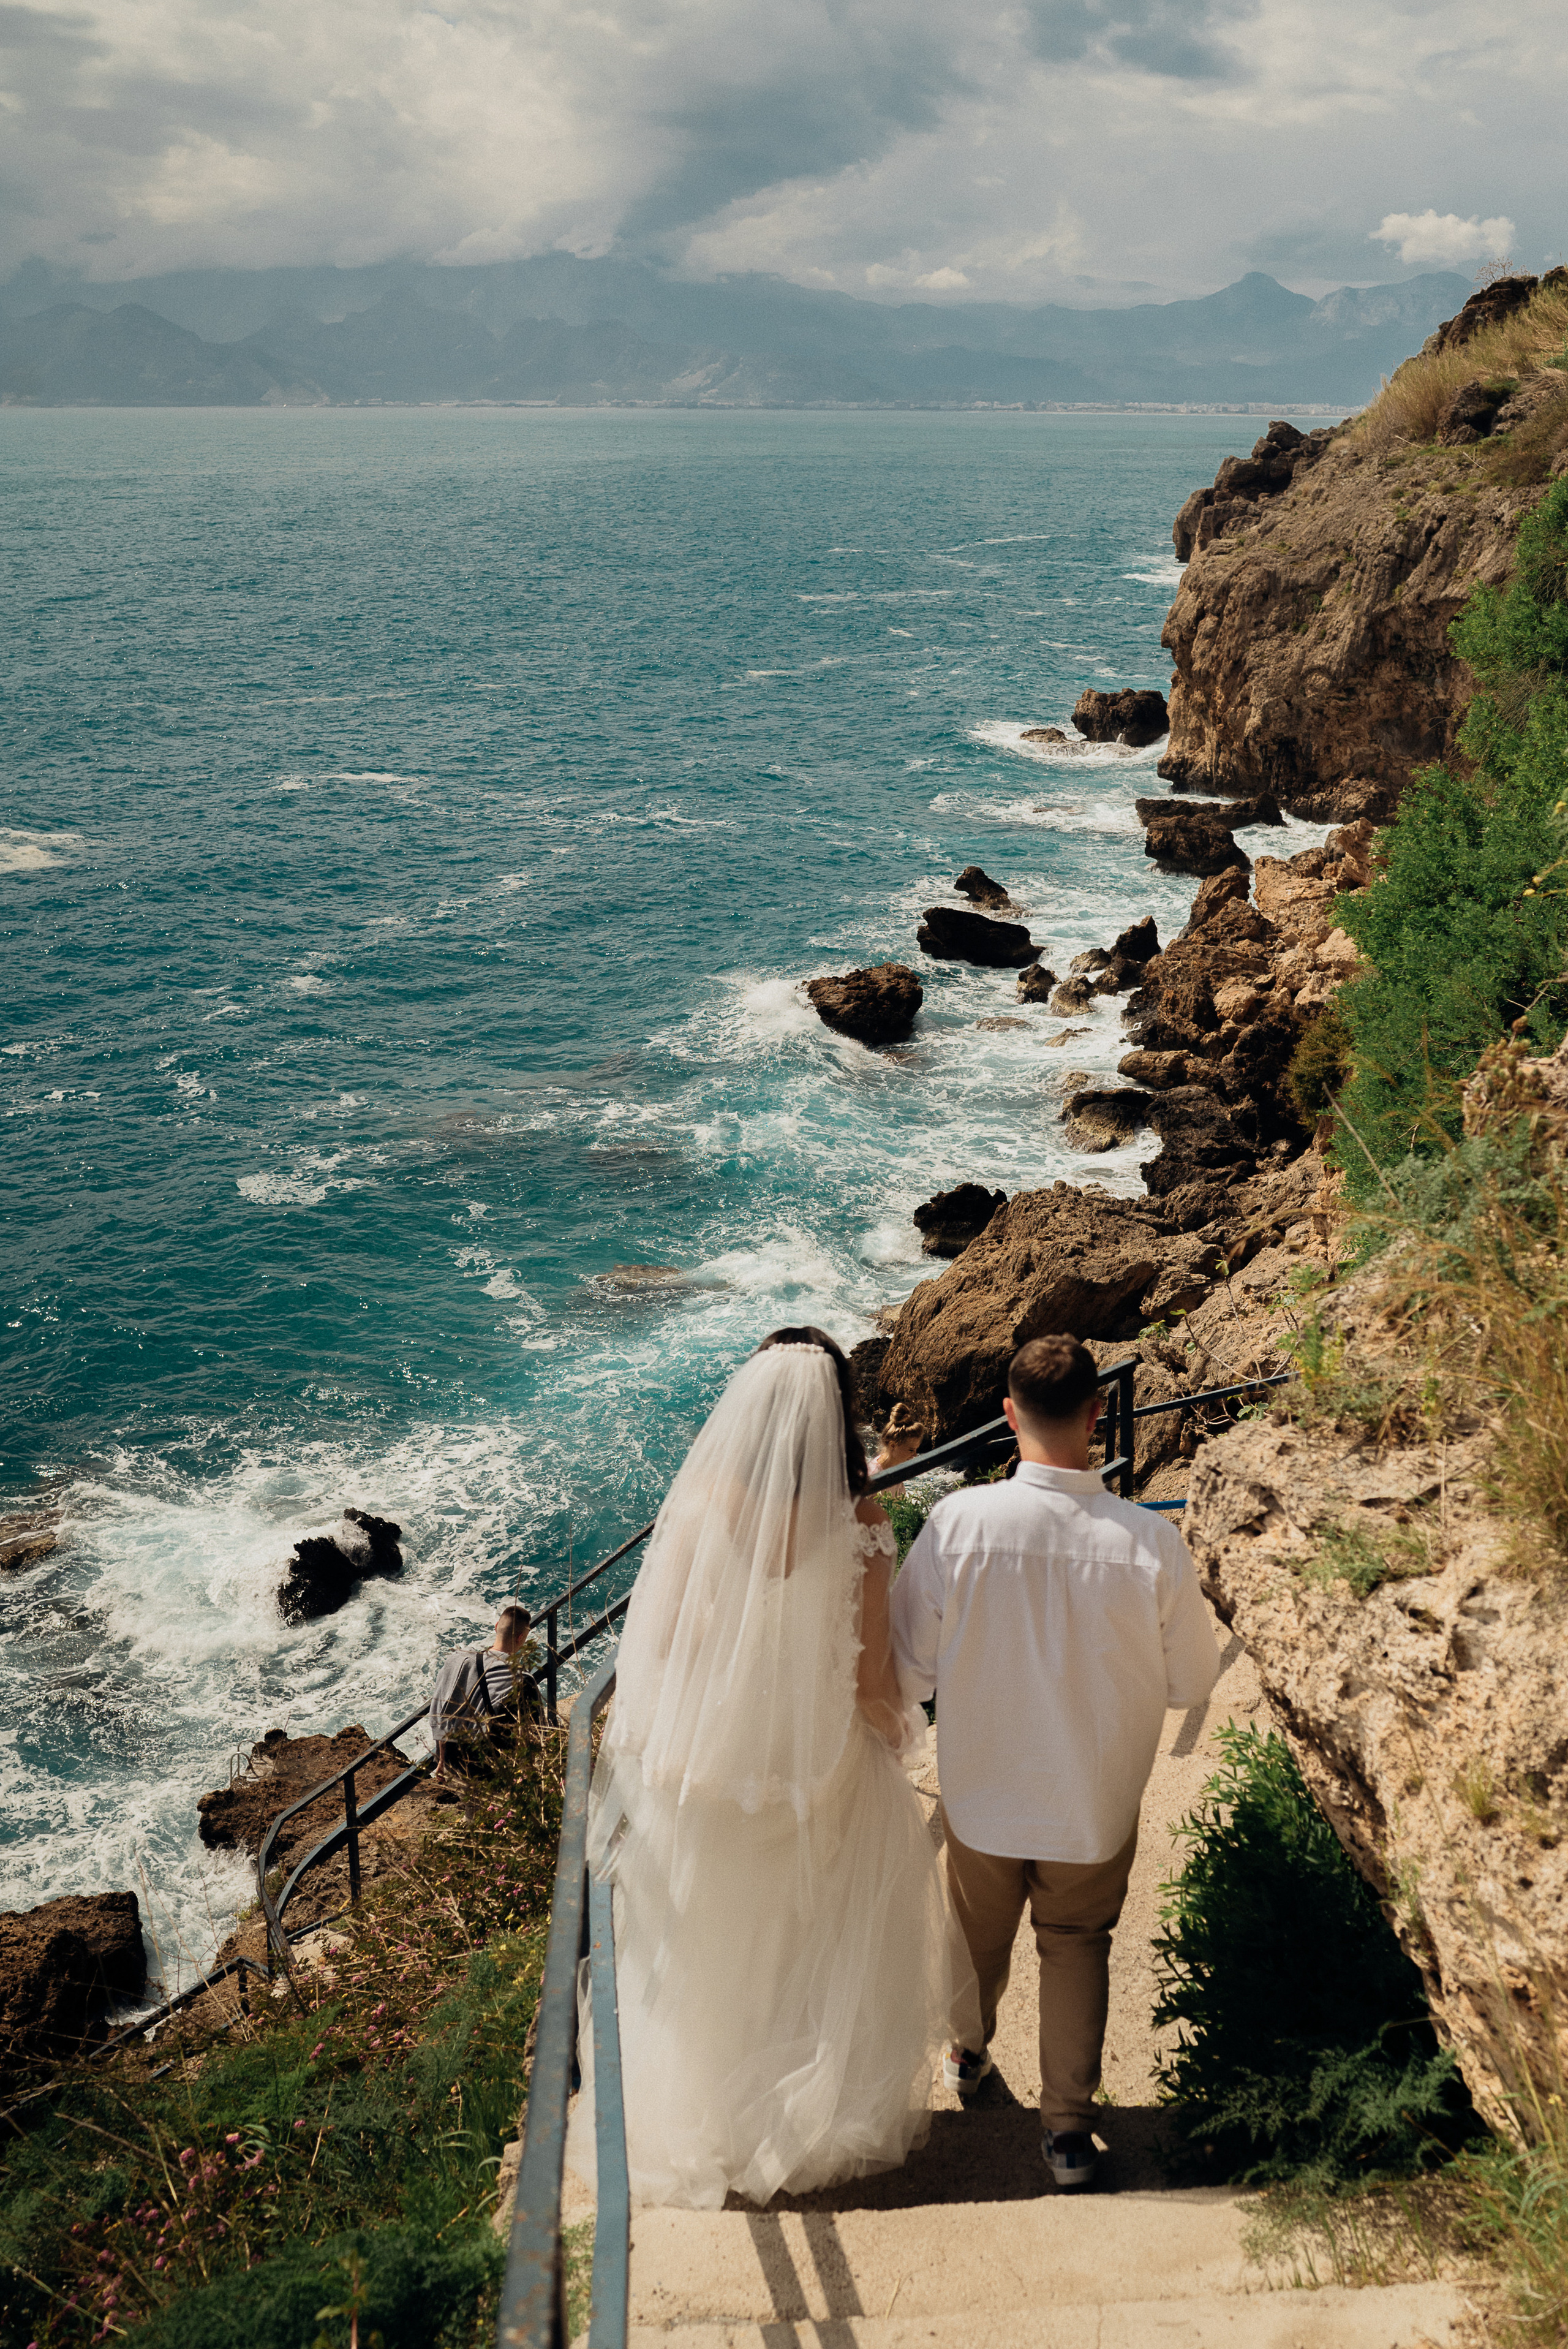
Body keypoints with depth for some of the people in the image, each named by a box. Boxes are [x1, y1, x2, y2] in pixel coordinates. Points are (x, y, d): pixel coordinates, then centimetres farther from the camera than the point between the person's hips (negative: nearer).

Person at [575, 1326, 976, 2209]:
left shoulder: (698, 1507, -19)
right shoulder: (860, 1528, -23)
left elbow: (656, 1645, -10)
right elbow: (868, 1678, -16)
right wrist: (897, 1731, 6)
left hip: (706, 1765, 2)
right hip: (821, 1773, -1)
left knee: (710, 1946, 24)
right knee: (828, 1948, 23)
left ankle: (700, 2113, 43)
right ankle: (822, 2115, 40)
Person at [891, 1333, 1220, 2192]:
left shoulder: (957, 1523, -26)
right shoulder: (1151, 1543, -25)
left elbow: (909, 1666, -15)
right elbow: (1192, 1680, -10)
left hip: (980, 1794, 1)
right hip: (1095, 1803, -1)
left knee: (980, 1935, 28)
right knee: (1077, 1946, 25)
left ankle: (968, 2053, 55)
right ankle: (1068, 2126, 32)